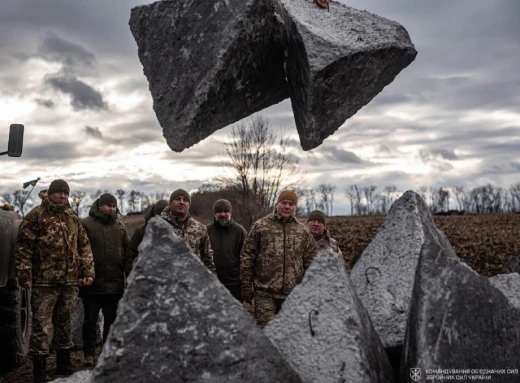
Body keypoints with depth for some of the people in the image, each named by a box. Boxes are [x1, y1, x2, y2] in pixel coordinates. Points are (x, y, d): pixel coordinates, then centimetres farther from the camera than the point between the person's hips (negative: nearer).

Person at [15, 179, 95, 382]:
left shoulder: (73, 217, 12)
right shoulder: (36, 216, -5)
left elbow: (84, 245, 15)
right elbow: (23, 247, -8)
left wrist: (88, 271, 9)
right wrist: (25, 275, -13)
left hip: (70, 281, 6)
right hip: (44, 282, -5)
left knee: (65, 323, 15)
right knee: (41, 325, -2)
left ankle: (64, 363, 28)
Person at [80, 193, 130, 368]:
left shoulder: (120, 227, 12)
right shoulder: (85, 224, -3)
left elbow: (127, 253, 15)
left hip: (114, 284, 4)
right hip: (92, 283, -4)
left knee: (112, 320, 11)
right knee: (90, 320, 6)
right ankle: (89, 353, 16)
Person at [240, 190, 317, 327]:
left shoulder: (303, 231, 9)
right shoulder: (260, 226, 2)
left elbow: (310, 262, 12)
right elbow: (247, 257, 2)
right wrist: (246, 286, -2)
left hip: (293, 294, 3)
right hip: (265, 293, -3)